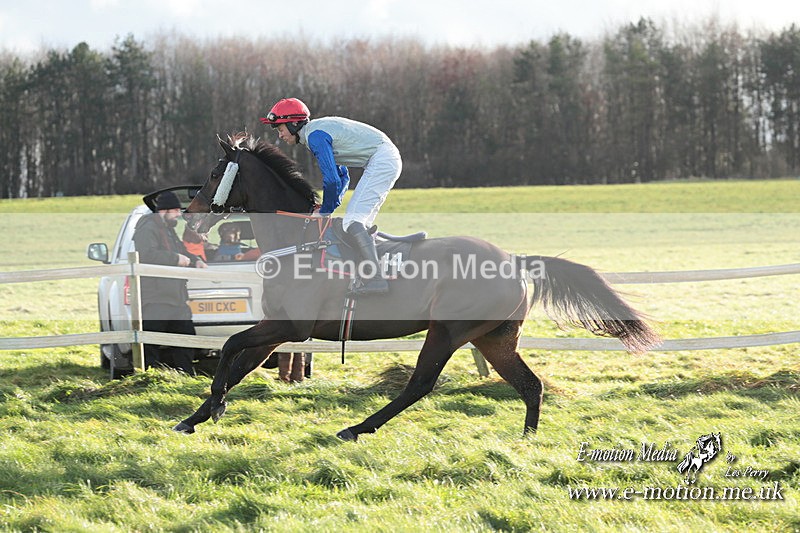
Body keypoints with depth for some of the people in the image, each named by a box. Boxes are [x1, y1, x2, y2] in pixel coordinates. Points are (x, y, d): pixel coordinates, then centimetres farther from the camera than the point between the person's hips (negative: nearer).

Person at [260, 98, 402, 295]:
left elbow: (332, 180, -15)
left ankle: (375, 278, -27)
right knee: (361, 225, 14)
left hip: (381, 159, -10)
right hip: (390, 159, 10)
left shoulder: (315, 136, -12)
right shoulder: (320, 129, 21)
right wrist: (327, 207, 18)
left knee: (352, 221, -17)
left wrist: (326, 211, -1)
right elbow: (342, 176, 26)